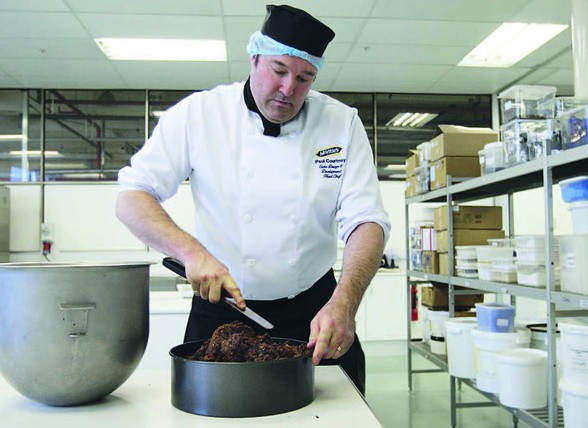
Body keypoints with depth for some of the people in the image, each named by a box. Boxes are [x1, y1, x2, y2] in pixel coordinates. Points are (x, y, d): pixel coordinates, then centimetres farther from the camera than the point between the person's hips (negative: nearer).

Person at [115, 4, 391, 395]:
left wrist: (344, 304, -30)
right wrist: (192, 252, -28)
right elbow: (131, 199, -10)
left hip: (312, 312, 1)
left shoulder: (342, 124, -6)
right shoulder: (198, 113, -9)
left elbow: (367, 222, -13)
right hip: (220, 309, 0)